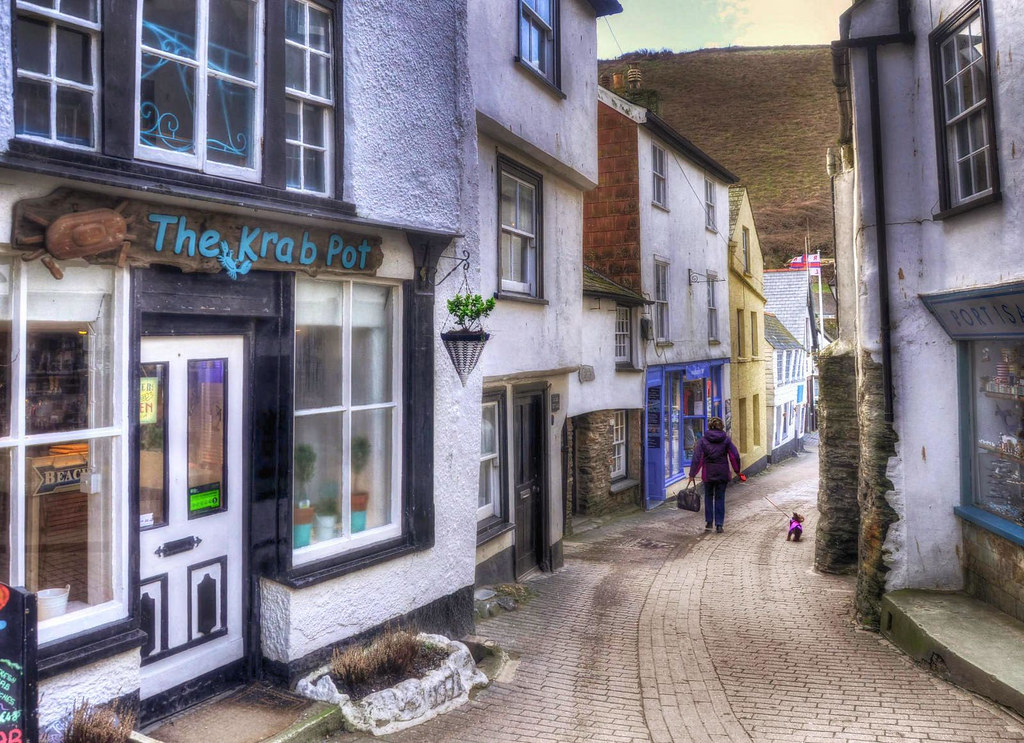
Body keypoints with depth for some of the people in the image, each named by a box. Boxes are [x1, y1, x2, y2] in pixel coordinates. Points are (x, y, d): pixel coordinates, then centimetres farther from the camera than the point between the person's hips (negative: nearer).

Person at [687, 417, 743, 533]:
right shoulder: (726, 439, -1)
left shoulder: (703, 440, -4)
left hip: (708, 474, 0)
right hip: (722, 474, 0)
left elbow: (697, 458, -7)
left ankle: (708, 523, 14)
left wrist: (692, 474, -4)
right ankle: (719, 524, 6)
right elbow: (735, 456, -2)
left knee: (708, 497, 14)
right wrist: (738, 471, 10)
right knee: (720, 498, 8)